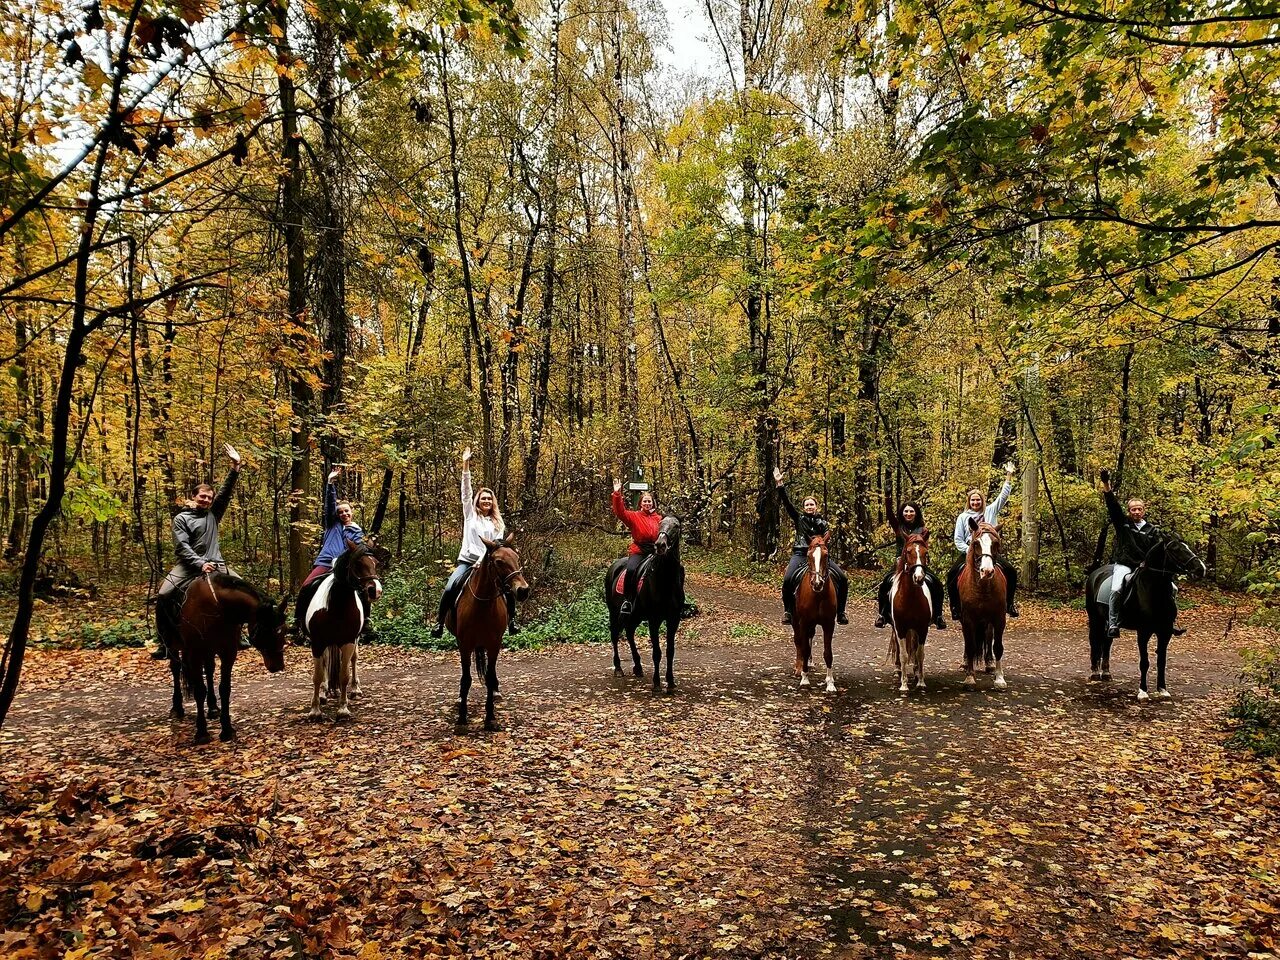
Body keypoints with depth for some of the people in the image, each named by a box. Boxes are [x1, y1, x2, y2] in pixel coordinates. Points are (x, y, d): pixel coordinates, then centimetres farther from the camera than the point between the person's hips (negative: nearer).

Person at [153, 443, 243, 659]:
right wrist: (200, 564, -19)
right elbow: (181, 547, -6)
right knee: (164, 596, -20)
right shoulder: (181, 518, 4)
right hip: (190, 565, -3)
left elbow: (226, 492, 8)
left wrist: (235, 467, -1)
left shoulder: (213, 514, 15)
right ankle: (165, 642, -9)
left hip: (215, 564, 3)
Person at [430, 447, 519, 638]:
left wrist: (484, 561, -15)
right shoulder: (470, 514, 9)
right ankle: (439, 622, -10)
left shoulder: (498, 523, 11)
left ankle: (511, 620, 7)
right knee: (450, 589, -24)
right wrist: (466, 464, -7)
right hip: (466, 561, -1)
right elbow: (466, 491, 1)